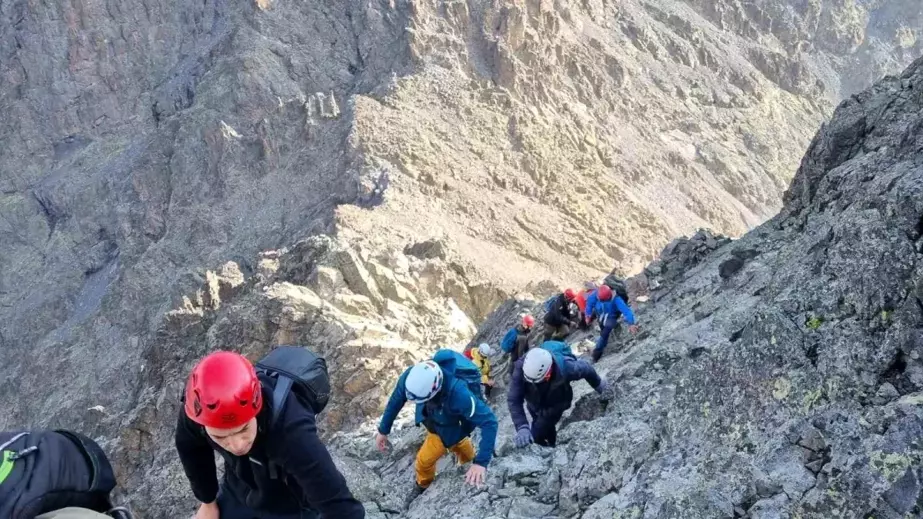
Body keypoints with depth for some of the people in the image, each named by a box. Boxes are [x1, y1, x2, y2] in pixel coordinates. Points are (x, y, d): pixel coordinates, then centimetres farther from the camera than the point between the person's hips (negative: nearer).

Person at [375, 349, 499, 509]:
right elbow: (396, 399, -14)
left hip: (450, 427, -4)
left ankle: (423, 486, 39)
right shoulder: (411, 377, -35)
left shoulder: (458, 393, -49)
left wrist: (481, 462, -51)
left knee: (424, 460, 5)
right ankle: (468, 460, 65)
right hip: (432, 417, 5)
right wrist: (383, 430, -4)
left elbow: (489, 422, -44)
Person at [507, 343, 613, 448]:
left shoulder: (565, 368, -40)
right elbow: (513, 400, -39)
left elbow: (586, 368, -19)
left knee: (535, 437, -15)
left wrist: (600, 386, -1)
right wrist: (522, 427, -51)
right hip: (534, 405, 3)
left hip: (554, 406, -2)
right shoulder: (521, 367, -39)